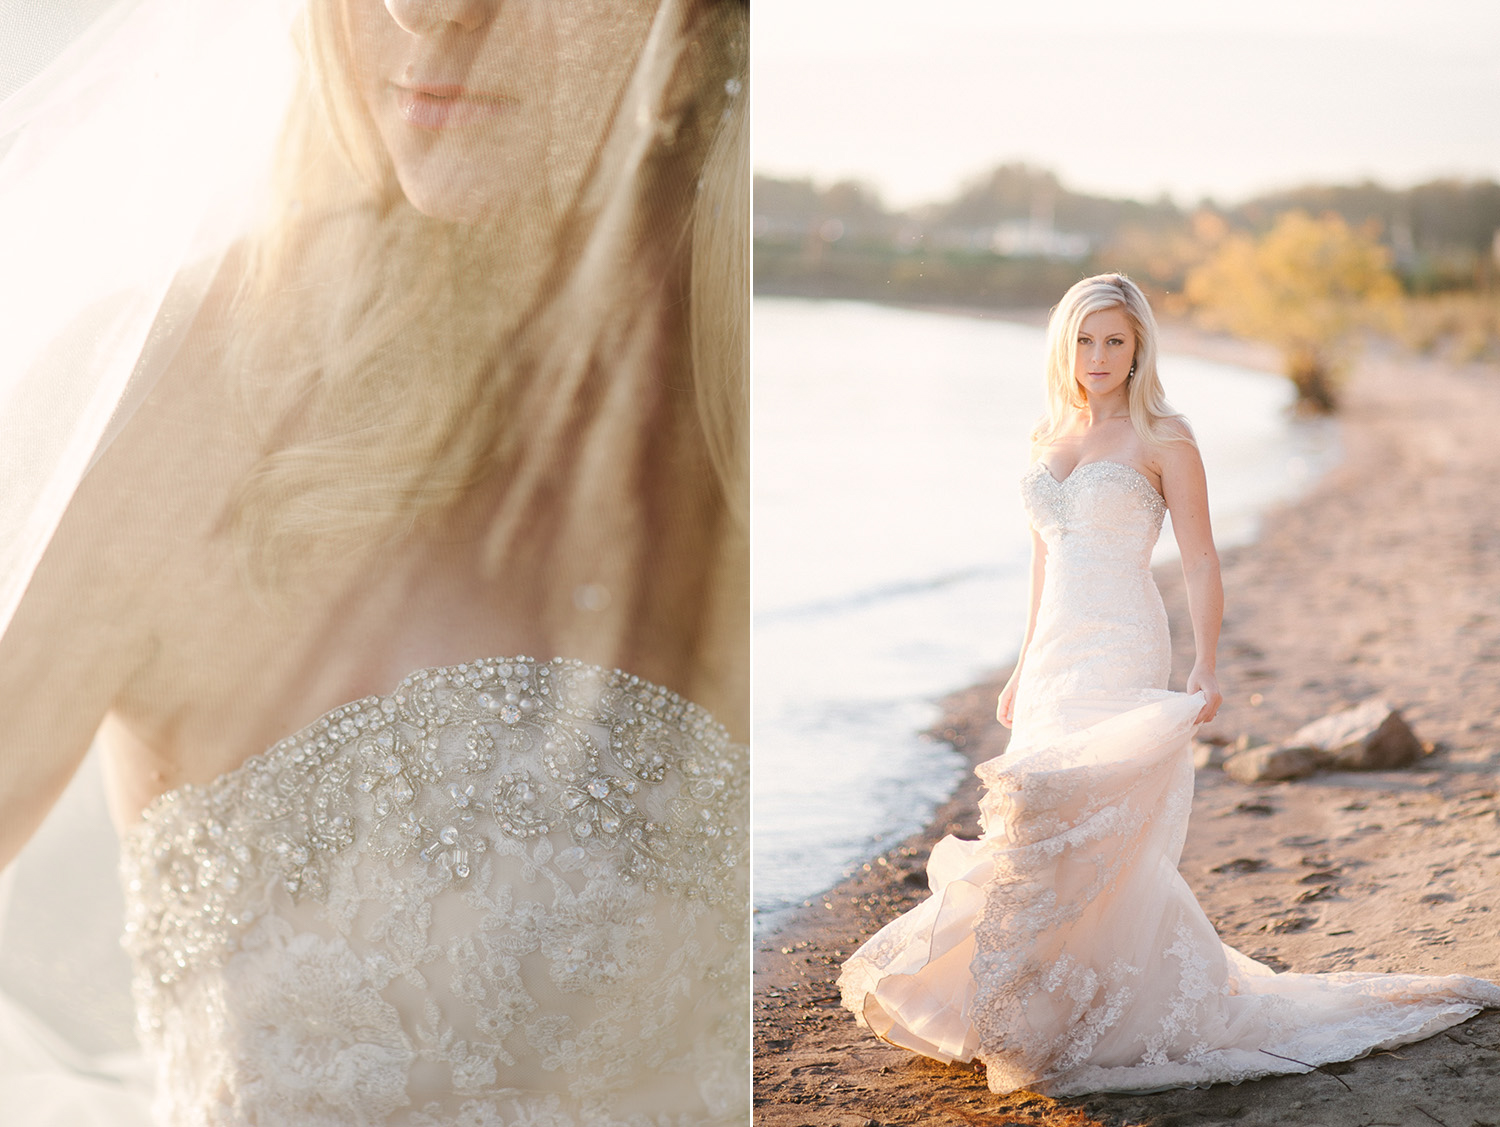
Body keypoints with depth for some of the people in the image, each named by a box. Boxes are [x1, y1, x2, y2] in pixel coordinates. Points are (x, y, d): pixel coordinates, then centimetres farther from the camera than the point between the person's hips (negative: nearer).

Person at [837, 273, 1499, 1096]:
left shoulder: (1164, 438, -4)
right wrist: (1024, 667, 21)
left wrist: (1205, 671, -18)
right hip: (1055, 657, 7)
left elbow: (1200, 564, -7)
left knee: (1084, 823, -16)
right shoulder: (1048, 440, 14)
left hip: (1123, 657, -7)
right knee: (1058, 829, 6)